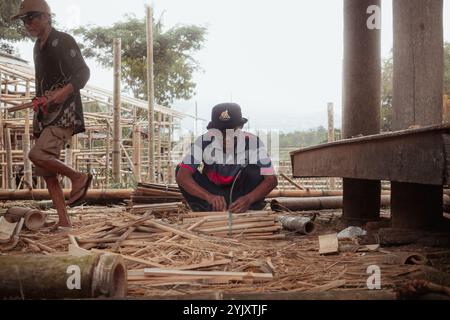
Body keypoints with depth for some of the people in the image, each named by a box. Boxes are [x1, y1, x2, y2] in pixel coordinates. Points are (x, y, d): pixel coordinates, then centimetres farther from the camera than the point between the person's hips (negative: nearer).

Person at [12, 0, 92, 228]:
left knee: (38, 155, -26)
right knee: (47, 172, 3)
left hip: (65, 114, -8)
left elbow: (83, 73, -11)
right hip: (45, 116, 8)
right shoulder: (38, 47, 20)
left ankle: (78, 177, -3)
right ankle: (64, 222, 8)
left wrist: (64, 92, -25)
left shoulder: (63, 41, -4)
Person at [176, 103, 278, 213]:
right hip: (213, 192, 1)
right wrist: (209, 196, -50)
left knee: (255, 172, -31)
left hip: (240, 192, 0)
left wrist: (249, 199, -49)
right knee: (181, 169, -24)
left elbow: (271, 179, -30)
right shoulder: (204, 142, -25)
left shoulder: (253, 143, -25)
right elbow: (182, 176, -34)